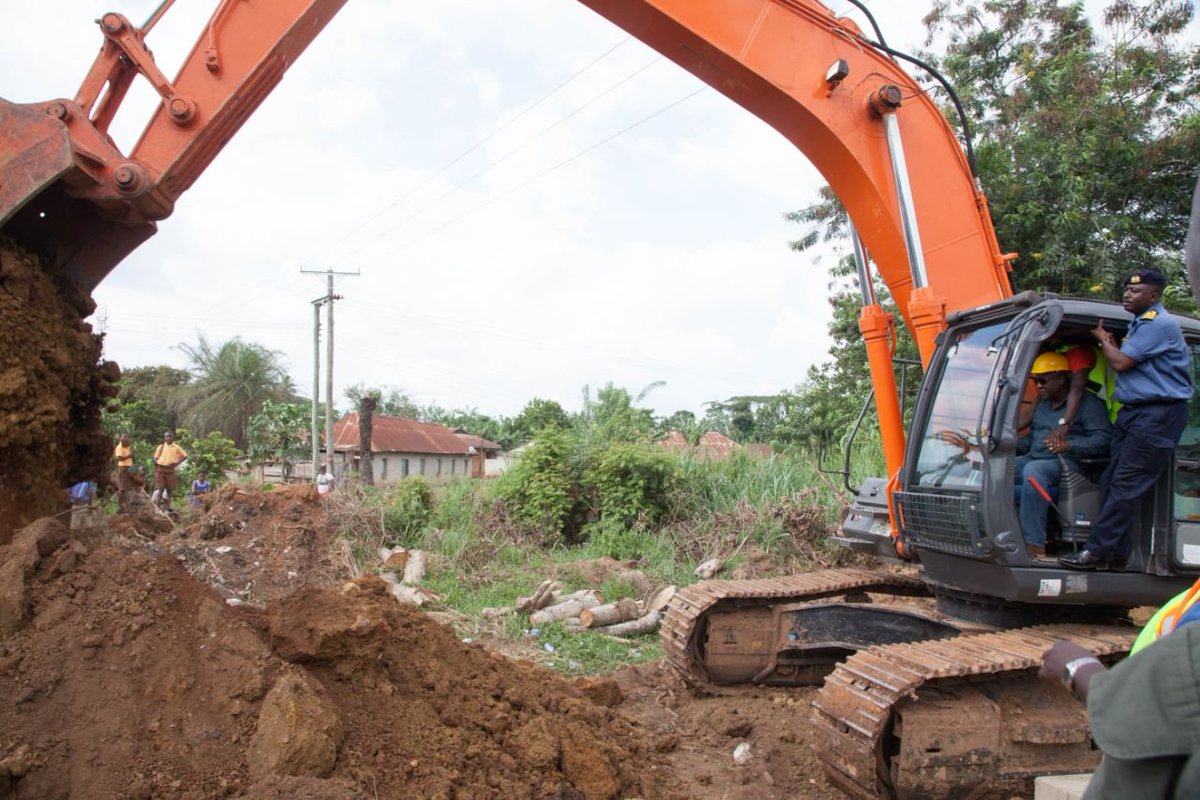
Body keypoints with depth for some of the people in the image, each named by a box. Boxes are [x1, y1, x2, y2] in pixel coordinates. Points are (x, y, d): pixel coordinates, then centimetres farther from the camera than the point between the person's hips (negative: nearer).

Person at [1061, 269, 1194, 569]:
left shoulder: (1160, 323, -12)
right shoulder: (1140, 323, 20)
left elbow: (1121, 363, -15)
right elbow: (1123, 361, 23)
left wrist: (1102, 338, 2)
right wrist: (1109, 342, 6)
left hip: (1157, 415, -10)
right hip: (1134, 412, 10)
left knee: (1125, 486, -11)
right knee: (1113, 482, 7)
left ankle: (1097, 551, -11)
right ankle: (1117, 553, 11)